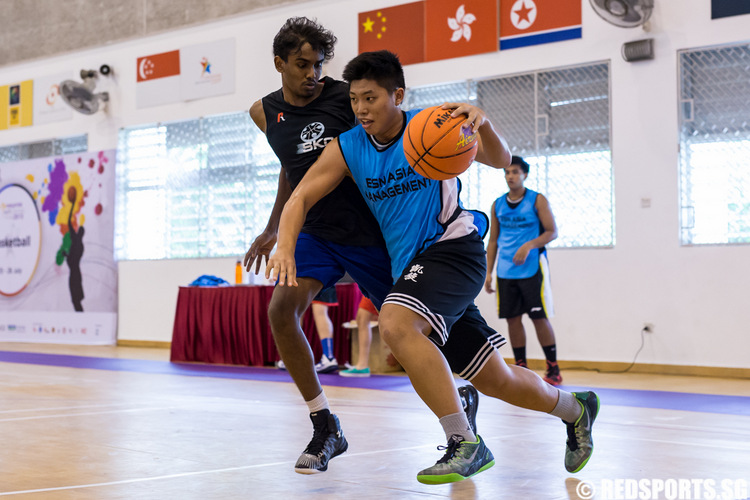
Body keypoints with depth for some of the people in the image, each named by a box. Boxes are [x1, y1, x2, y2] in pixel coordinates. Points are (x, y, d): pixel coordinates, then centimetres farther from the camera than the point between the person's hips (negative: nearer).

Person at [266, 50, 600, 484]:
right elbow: (301, 197, -3)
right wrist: (285, 246, -22)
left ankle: (465, 443, -25)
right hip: (412, 265, 6)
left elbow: (501, 161, -15)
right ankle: (575, 408, 39)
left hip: (453, 247, -6)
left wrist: (482, 122, -36)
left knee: (396, 324, -32)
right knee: (494, 380, 12)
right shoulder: (346, 149, 2)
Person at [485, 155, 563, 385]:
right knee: (512, 318, 4)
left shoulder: (537, 200, -2)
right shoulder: (498, 205, 11)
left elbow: (552, 232, -6)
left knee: (539, 317, -4)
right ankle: (521, 368, 14)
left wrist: (529, 246, -21)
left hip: (532, 269, -4)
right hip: (506, 270, 4)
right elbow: (493, 240, 15)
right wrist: (488, 272, 9)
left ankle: (553, 368, 5)